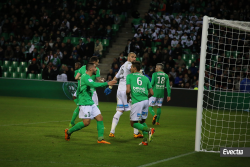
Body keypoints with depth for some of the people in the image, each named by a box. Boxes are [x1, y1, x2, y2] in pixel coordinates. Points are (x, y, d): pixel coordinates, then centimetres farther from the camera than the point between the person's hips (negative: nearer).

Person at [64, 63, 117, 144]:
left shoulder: (88, 77, 16)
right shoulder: (85, 77, -16)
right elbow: (94, 85, -31)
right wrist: (107, 84, -31)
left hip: (90, 102, 10)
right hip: (85, 103, -10)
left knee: (100, 118, 2)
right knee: (86, 122, -11)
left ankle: (100, 139, 1)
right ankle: (68, 131, 6)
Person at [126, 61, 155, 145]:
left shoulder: (129, 76, 5)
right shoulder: (145, 78, 16)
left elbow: (128, 90, -7)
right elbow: (151, 93, 13)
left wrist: (128, 97, 13)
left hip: (137, 102, -5)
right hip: (145, 101, 5)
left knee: (133, 123, 4)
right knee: (142, 121, 20)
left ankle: (148, 130, -18)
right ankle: (145, 140, 9)